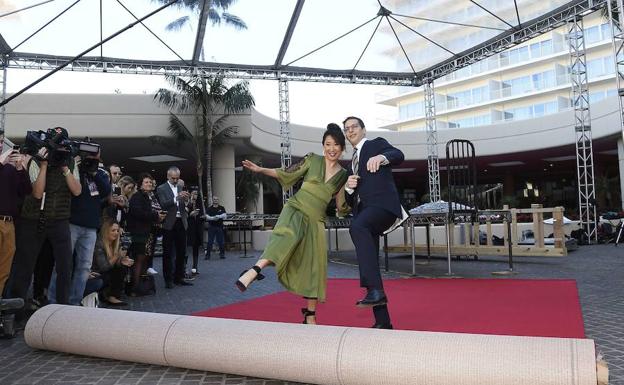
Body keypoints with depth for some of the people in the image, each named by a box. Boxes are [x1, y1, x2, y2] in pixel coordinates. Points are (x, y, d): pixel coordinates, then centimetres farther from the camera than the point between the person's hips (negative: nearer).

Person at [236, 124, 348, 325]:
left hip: (316, 220, 2)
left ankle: (310, 316, 15)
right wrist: (260, 169, -1)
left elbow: (341, 207, 9)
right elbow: (287, 174, 8)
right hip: (295, 209, -2)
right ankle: (255, 269, -53)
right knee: (288, 236, -37)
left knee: (314, 266, 1)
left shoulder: (343, 175, 8)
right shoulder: (312, 160, 3)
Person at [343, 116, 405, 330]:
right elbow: (350, 201, 27)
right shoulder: (352, 163, 29)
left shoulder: (377, 144, 12)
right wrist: (349, 187, 4)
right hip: (364, 212, 8)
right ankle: (382, 321, 12)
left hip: (382, 204, -8)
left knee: (357, 227, -37)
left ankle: (375, 290, -41)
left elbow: (398, 155, -12)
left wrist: (381, 157, -34)